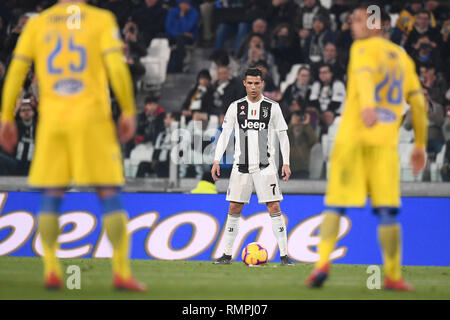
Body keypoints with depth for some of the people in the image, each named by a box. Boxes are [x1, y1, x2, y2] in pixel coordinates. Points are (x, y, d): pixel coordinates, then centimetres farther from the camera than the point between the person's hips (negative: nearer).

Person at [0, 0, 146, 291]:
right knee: (110, 196, 1)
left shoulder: (37, 24, 11)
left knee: (51, 196, 9)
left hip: (52, 119, 2)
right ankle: (121, 272, -4)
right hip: (93, 117, -2)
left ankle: (51, 270, 0)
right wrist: (129, 111, 0)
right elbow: (117, 67, -6)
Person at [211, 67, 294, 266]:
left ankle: (284, 255, -5)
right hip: (241, 165, 2)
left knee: (274, 208, -7)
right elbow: (225, 134, 6)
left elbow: (283, 136, 5)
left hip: (265, 165, -2)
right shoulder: (236, 107, 5)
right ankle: (227, 255, 11)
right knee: (234, 208, 3)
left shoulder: (272, 107, 2)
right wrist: (216, 162, -3)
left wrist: (286, 163, -3)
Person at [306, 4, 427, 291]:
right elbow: (418, 102, 17)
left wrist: (367, 105, -38)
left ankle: (323, 262, -14)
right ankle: (393, 276, -2)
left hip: (352, 138, -3)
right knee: (387, 211, 2)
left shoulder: (363, 48, 4)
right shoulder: (402, 56, 19)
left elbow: (365, 74, -18)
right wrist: (420, 145, 23)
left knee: (334, 205, 1)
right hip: (386, 142, 3)